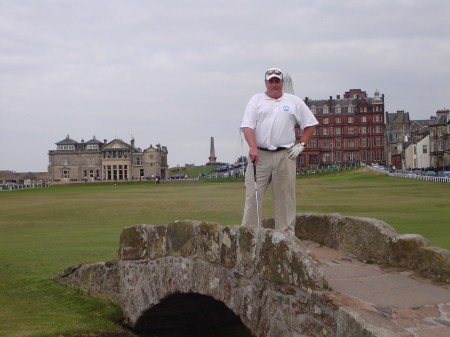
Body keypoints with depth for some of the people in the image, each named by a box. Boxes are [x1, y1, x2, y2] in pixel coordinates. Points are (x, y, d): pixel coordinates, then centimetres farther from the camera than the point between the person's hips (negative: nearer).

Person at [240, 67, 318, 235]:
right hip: (259, 155, -1)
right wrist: (252, 147, -18)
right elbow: (247, 125, -2)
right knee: (253, 194, -4)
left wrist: (301, 144, 4)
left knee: (285, 196, 3)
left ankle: (286, 234, 8)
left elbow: (310, 124, 16)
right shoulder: (256, 100, 9)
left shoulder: (294, 101, 13)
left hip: (285, 156, 1)